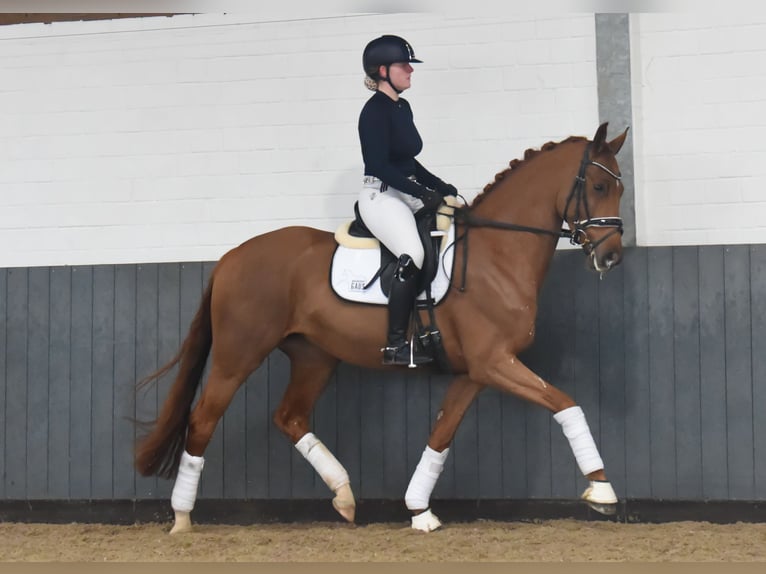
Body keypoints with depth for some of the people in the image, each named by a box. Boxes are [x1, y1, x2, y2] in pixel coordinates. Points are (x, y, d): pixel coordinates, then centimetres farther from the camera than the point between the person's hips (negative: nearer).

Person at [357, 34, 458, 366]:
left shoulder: (402, 108, 15)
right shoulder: (375, 111, -12)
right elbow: (379, 165, -19)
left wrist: (440, 187, 12)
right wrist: (422, 193, -21)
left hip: (405, 196, 10)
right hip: (381, 197, -10)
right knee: (413, 255, -28)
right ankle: (396, 345, -27)